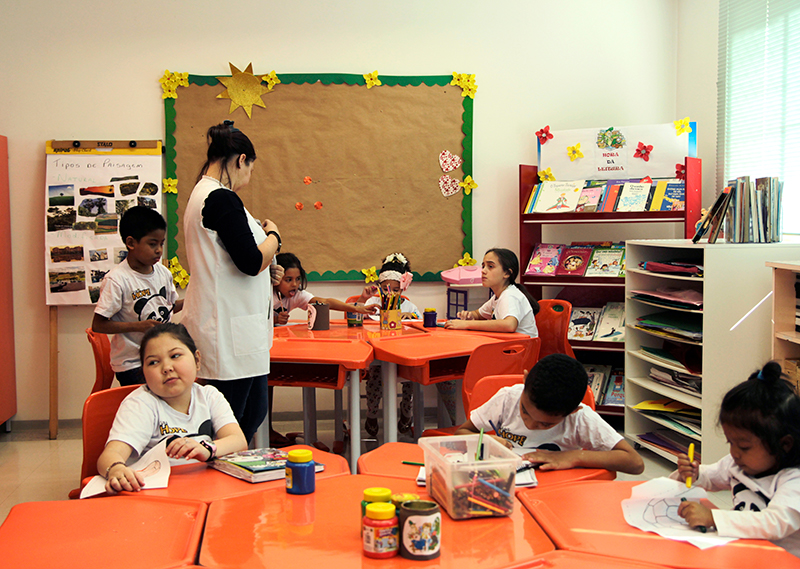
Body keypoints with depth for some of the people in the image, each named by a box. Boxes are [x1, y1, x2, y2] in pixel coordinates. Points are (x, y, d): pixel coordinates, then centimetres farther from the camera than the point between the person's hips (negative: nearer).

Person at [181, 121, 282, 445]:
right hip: (230, 332, -11)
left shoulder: (200, 195, 16)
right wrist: (273, 236, -2)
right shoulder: (222, 199, -16)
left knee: (253, 412, 16)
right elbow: (252, 262, -19)